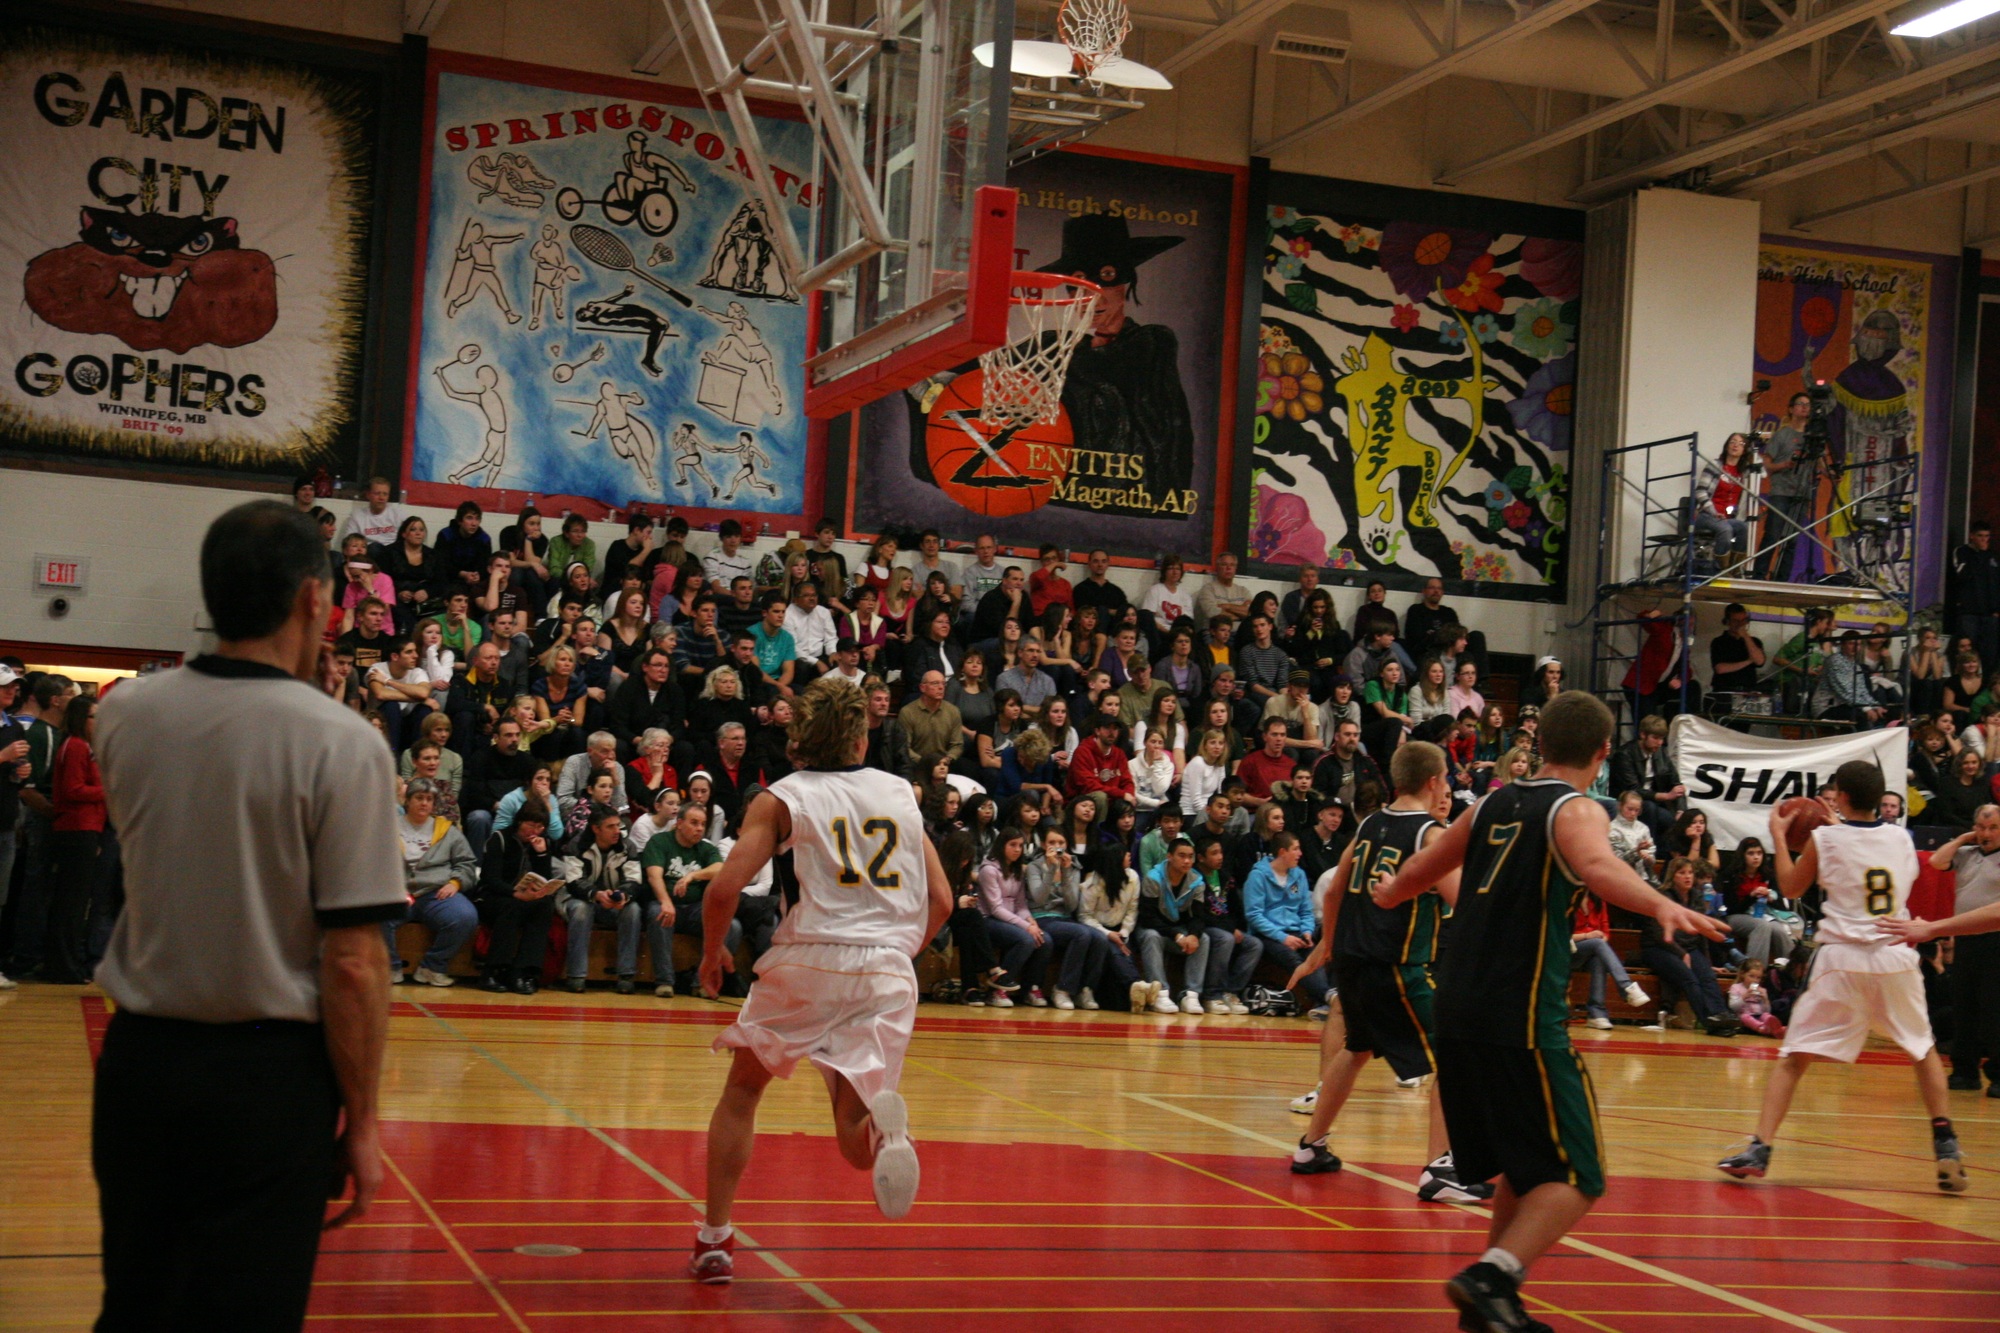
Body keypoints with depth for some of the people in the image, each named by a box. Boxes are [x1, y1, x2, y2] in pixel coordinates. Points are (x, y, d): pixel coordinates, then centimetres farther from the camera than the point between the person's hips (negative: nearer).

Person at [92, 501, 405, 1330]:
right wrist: (361, 1119, -4)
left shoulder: (124, 714, 0)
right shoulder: (341, 742, -14)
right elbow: (352, 962, -15)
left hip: (138, 1054, 5)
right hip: (266, 1075, -4)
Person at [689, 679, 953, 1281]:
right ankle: (883, 1123, -31)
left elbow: (724, 889, -5)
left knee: (742, 1090, 22)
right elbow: (941, 900, 15)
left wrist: (711, 953, 12)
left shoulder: (782, 797, 6)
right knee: (856, 1145, 5)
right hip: (889, 970, 2)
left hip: (809, 960, -2)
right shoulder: (901, 792, 17)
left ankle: (714, 1239, 20)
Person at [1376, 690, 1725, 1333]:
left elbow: (1419, 871, 30)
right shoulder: (1577, 809, -3)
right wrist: (1662, 906, -43)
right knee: (1575, 1180, -3)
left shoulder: (1494, 804, 16)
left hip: (1458, 1012, 8)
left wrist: (1389, 892, 52)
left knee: (1527, 1170, 21)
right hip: (1523, 1020, -8)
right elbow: (1596, 866, -27)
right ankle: (1492, 1276, -20)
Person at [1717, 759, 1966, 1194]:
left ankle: (1759, 1148, -10)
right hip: (1895, 956, 3)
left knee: (1794, 1056, 1)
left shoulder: (1824, 840, -1)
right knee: (1924, 1050, 23)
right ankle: (1946, 1146, 15)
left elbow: (1790, 887, 12)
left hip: (1842, 959, -2)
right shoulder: (1901, 839, 8)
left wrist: (1779, 836, 24)